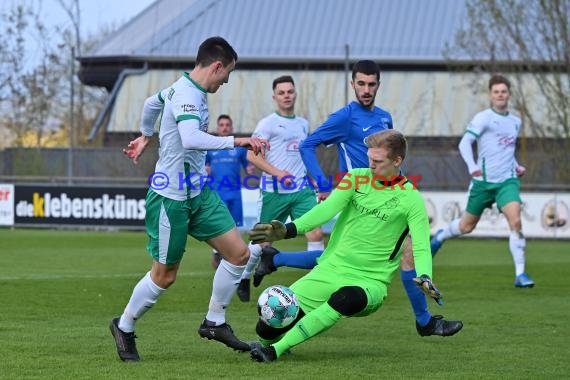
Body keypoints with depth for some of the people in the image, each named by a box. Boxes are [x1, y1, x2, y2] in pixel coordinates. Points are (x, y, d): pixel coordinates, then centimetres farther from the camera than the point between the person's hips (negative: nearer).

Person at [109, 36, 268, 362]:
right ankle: (124, 327, 24)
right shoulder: (188, 96, -21)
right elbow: (191, 139, -39)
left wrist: (145, 136, 47)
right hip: (171, 197, -10)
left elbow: (151, 105, 30)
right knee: (165, 275, 3)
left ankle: (214, 323, 14)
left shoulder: (185, 89, 10)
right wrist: (236, 141, -38)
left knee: (239, 253, 1)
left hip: (198, 192, 10)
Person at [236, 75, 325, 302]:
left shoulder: (303, 124, 15)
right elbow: (252, 156, -10)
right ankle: (243, 279, 26)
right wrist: (277, 173, -21)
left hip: (302, 190, 4)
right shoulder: (268, 123, -4)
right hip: (274, 191, -4)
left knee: (316, 233, -12)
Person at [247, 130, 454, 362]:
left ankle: (275, 350, -31)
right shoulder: (356, 178, 4)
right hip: (331, 269, 3)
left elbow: (421, 248, -12)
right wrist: (288, 230, -27)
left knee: (349, 298, -41)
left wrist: (425, 278, -34)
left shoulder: (410, 198, -5)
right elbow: (327, 209, -10)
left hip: (370, 281, -3)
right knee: (267, 328, -9)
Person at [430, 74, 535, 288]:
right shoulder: (483, 118, -6)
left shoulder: (515, 122, 13)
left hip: (508, 181, 3)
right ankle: (440, 236, 47)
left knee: (516, 221, -20)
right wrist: (472, 167, -30)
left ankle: (520, 274, -18)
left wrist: (516, 166, 12)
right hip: (483, 181, -3)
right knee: (467, 226, 12)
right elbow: (464, 143, -15)